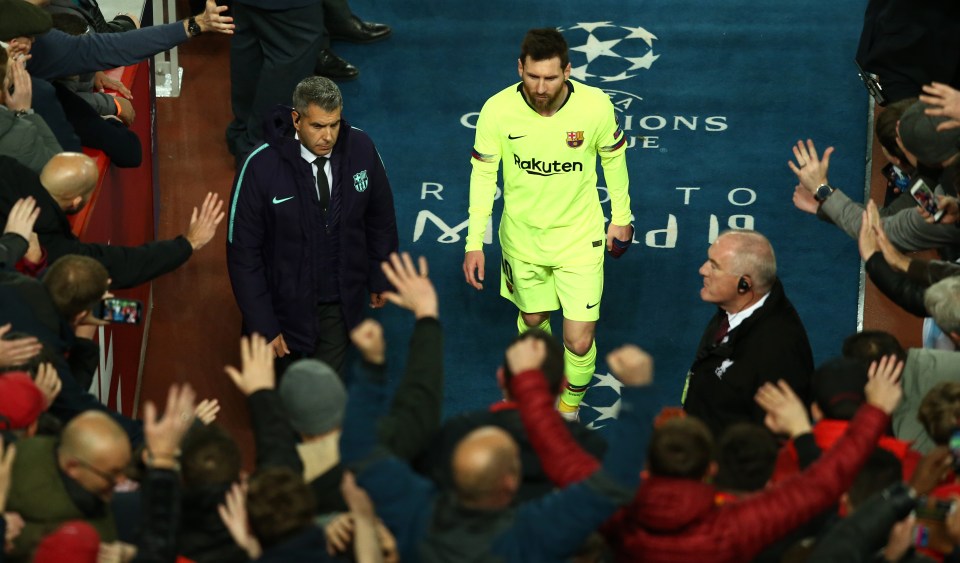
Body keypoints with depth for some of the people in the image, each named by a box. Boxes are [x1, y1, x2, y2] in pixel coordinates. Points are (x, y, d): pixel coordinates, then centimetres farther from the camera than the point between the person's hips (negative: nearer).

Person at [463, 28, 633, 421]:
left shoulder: (595, 105, -23)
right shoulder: (498, 110, -22)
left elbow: (613, 157, -2)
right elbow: (483, 173, -8)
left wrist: (621, 217, 8)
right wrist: (474, 242, -8)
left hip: (579, 238, -1)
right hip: (522, 235, 1)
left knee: (579, 342, -2)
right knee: (532, 319, 22)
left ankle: (569, 408, 29)